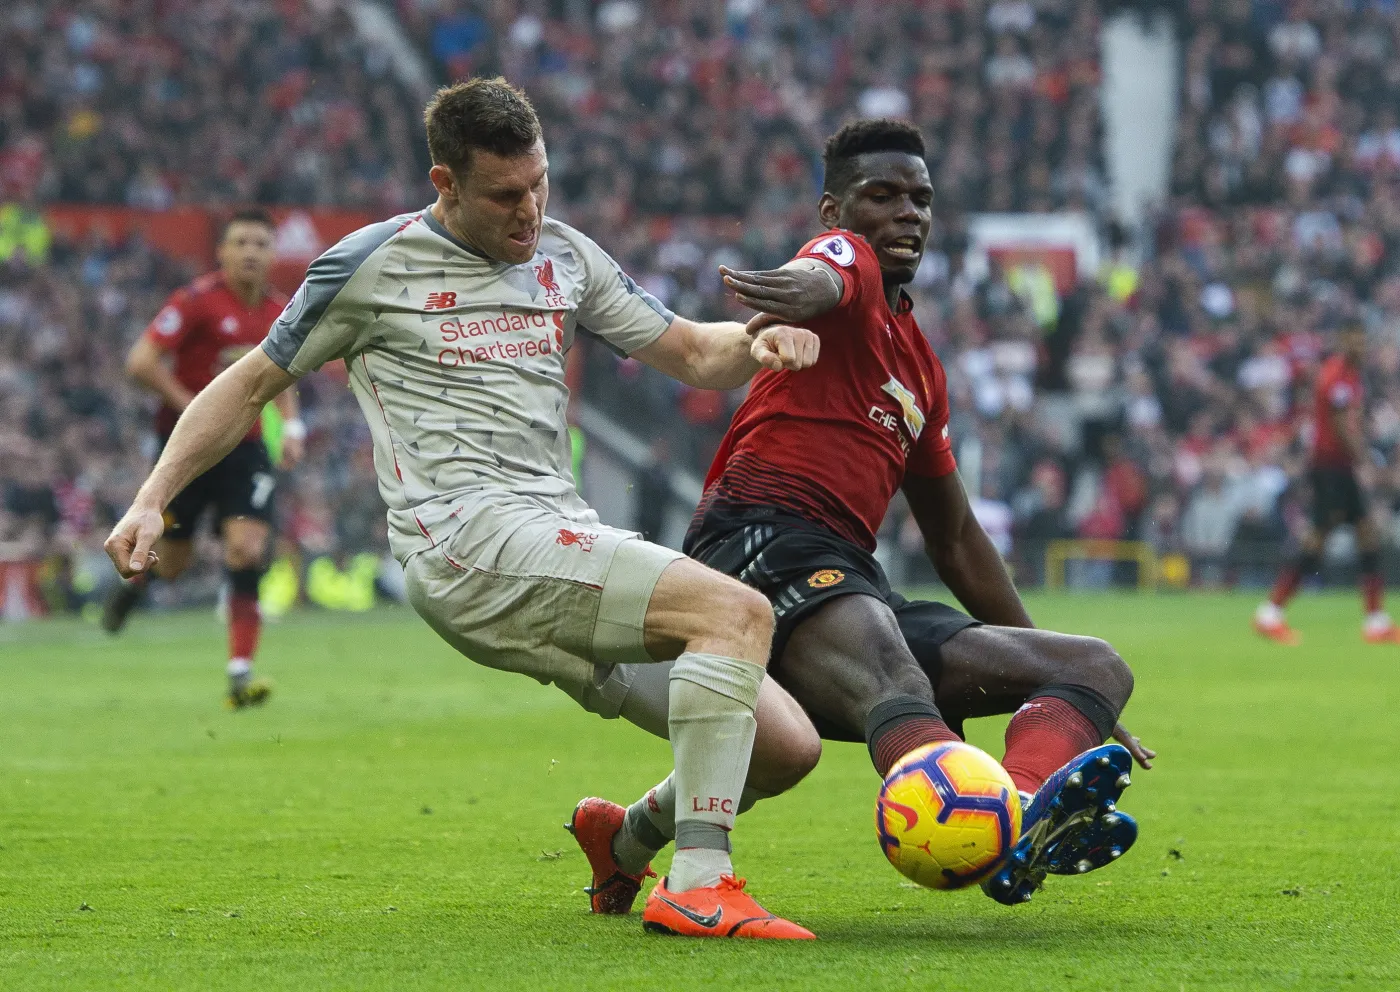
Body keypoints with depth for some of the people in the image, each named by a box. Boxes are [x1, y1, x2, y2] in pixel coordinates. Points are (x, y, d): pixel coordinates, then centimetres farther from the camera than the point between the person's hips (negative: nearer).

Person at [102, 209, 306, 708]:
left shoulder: (280, 311, 5)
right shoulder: (197, 300, -14)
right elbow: (140, 362, -18)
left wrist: (291, 425, 6)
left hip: (243, 446, 3)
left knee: (248, 546, -16)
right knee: (172, 563, 6)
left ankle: (240, 674, -14)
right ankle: (132, 581, 45)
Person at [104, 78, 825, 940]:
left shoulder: (565, 256, 20)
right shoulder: (377, 264, 6)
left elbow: (690, 352, 23)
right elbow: (252, 385, 13)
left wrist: (756, 343, -1)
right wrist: (151, 501, 3)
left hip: (563, 540, 7)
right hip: (468, 539, -7)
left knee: (787, 745, -3)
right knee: (737, 612, -29)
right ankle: (697, 887, -32)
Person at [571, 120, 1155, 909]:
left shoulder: (919, 363, 31)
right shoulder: (844, 255, 8)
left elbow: (957, 540, 37)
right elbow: (823, 278, -21)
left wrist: (1068, 692, 36)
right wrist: (809, 287, -49)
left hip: (854, 586, 8)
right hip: (762, 539, -8)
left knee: (1099, 667, -3)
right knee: (889, 671, -38)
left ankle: (1024, 811, -39)